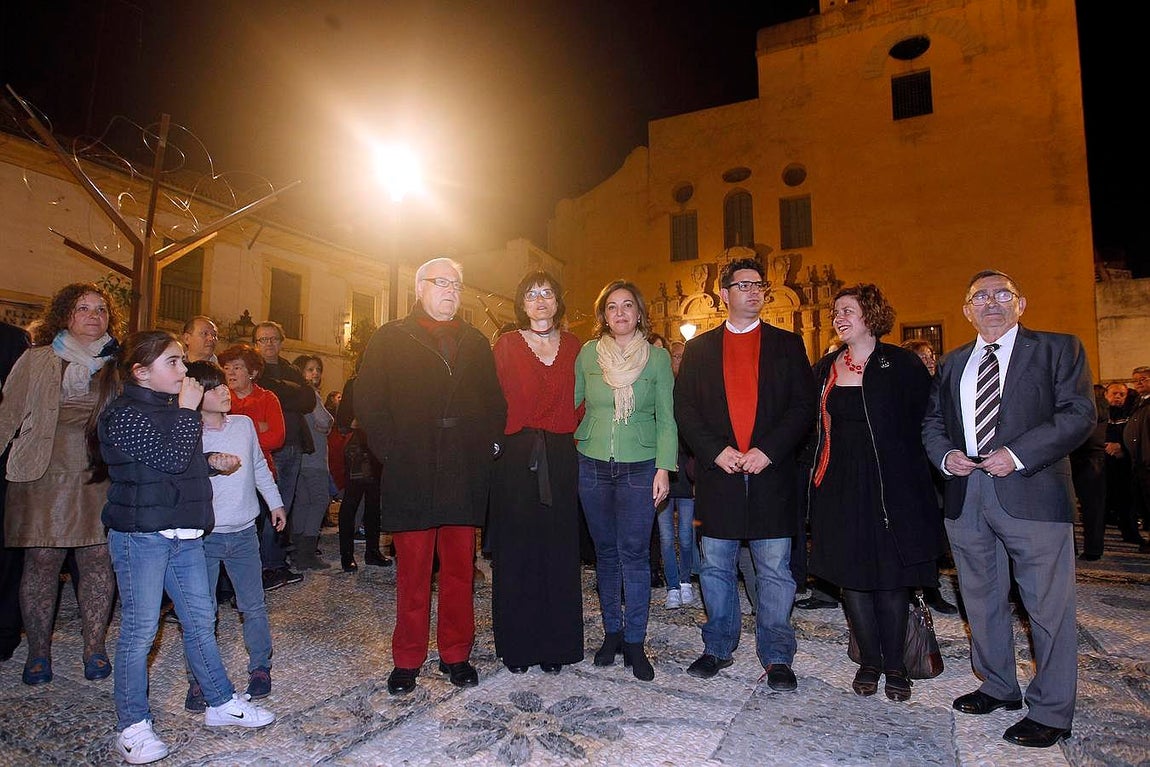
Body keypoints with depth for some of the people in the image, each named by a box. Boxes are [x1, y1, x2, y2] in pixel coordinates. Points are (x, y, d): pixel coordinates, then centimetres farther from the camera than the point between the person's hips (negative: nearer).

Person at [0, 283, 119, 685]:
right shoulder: (36, 360, 8)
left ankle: (94, 646, 16)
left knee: (99, 559, 3)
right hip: (44, 475, 0)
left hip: (103, 477, 1)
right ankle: (38, 650, 20)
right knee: (41, 560, 4)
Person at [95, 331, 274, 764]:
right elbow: (170, 458, -22)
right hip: (140, 533, -8)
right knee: (140, 628, 3)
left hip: (183, 532, 8)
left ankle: (220, 703, 24)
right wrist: (188, 411, -14)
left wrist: (212, 462, 7)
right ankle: (133, 725, 18)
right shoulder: (123, 414, -12)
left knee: (200, 619, 13)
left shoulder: (170, 406, 14)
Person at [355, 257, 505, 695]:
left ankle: (455, 655, 25)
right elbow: (367, 402, 0)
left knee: (460, 569, 10)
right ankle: (407, 661, 22)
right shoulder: (390, 340, 5)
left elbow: (494, 404, 16)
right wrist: (391, 450, -8)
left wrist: (487, 445, 3)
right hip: (411, 478, -2)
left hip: (464, 477, 3)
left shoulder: (476, 344, 15)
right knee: (412, 573, 6)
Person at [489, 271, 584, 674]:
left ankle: (555, 647, 20)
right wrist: (499, 439, -8)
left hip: (560, 461, 2)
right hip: (516, 459, -2)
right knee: (515, 554, 4)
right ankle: (517, 647, 19)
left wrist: (568, 431, -3)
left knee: (558, 553, 6)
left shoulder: (574, 346, 9)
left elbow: (580, 402, 10)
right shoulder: (506, 345, 4)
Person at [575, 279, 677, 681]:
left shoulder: (657, 356, 2)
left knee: (633, 553, -3)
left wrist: (664, 468, -6)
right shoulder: (588, 353, 3)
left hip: (640, 467, -1)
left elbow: (666, 418, 1)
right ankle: (612, 631, 26)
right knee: (605, 552, 11)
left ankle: (634, 641, 11)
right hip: (593, 466, 2)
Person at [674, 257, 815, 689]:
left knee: (774, 570, 5)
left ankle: (777, 657, 20)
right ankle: (718, 649, 26)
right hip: (718, 474, 1)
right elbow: (684, 409, 4)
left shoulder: (787, 345, 8)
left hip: (771, 473, -1)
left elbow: (804, 406, 1)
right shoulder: (699, 349, 10)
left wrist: (767, 450, -11)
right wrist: (716, 452, -9)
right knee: (715, 567, 10)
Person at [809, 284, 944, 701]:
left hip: (890, 487, -3)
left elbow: (923, 423, -4)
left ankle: (895, 664, 24)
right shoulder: (824, 369, 9)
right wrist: (816, 477, 4)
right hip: (839, 489, 4)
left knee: (890, 577, 5)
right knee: (850, 574, 8)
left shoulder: (902, 364, -2)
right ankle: (869, 660, 24)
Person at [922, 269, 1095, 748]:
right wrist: (945, 456, -2)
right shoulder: (952, 364, 16)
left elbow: (1079, 413, -8)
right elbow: (932, 422, 18)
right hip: (966, 496, 5)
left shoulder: (1057, 349, 2)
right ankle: (998, 688, 34)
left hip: (1031, 493, -5)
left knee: (1048, 605, 2)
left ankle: (1050, 713, 18)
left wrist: (1016, 454, -18)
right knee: (981, 601, 16)